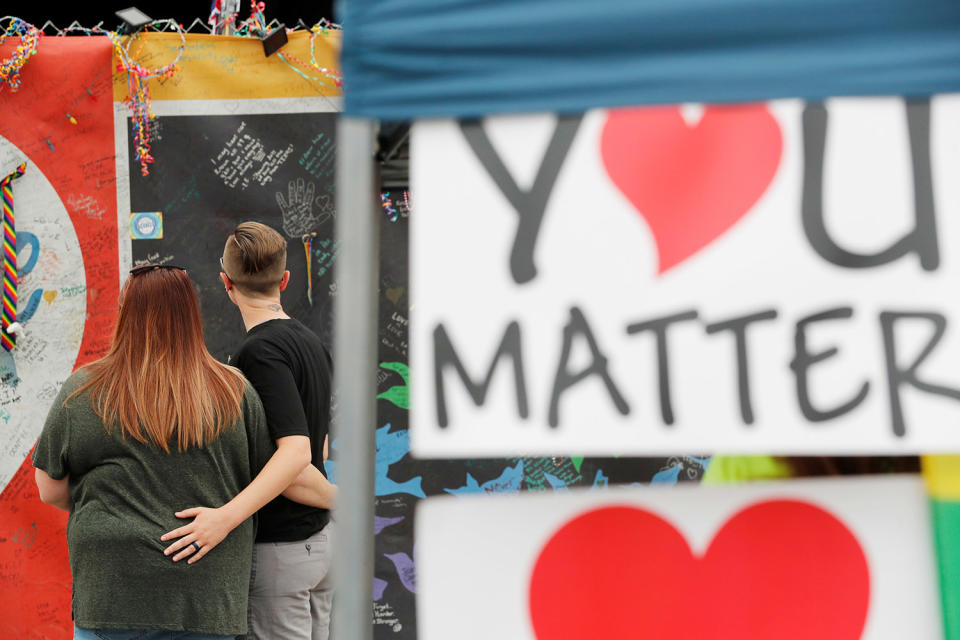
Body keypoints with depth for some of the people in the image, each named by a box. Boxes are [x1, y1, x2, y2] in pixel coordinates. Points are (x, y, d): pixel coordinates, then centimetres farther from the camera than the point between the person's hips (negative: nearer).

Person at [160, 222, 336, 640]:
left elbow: (295, 451, -28)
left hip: (278, 547, -9)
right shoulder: (312, 343, 9)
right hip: (320, 539, 9)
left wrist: (227, 515, -31)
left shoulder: (260, 350, -18)